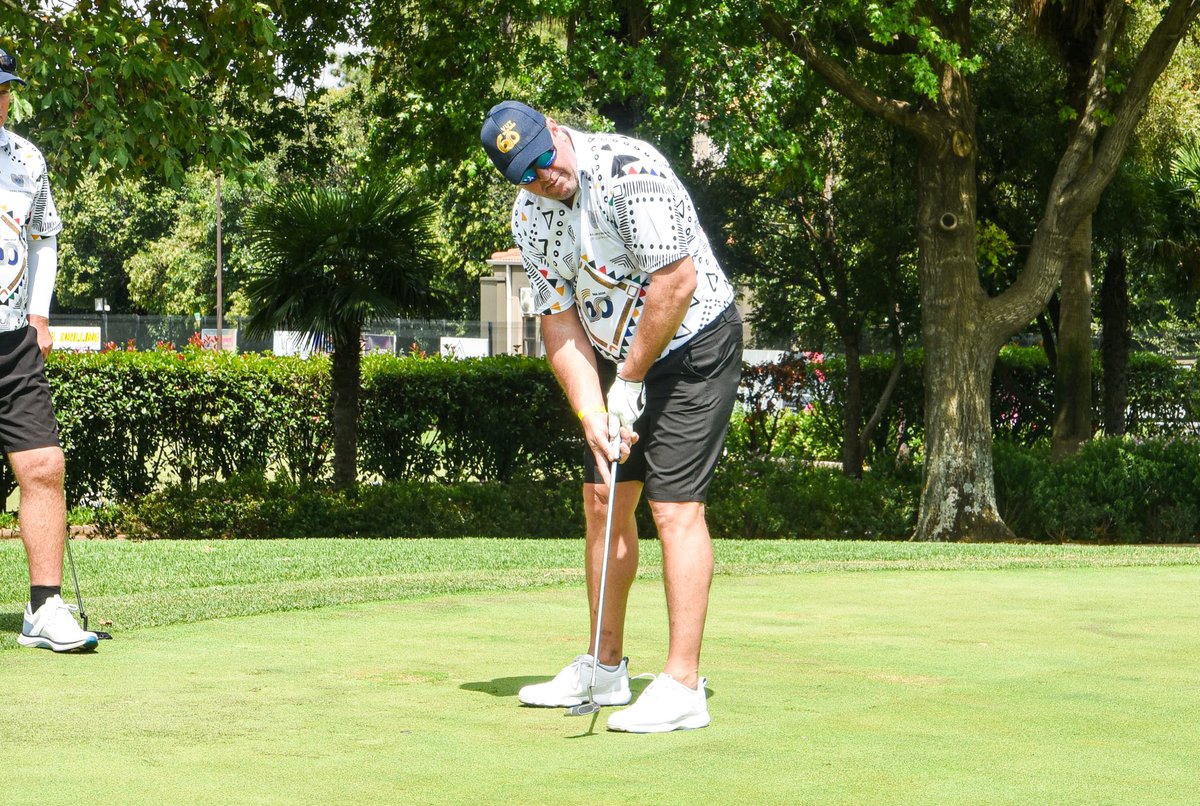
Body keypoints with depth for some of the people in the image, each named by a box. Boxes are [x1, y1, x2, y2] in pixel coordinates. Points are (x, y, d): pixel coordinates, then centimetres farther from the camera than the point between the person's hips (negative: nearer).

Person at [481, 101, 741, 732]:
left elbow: (677, 282, -27)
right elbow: (559, 323, 0)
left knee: (675, 508, -13)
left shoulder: (630, 171, -25)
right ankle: (605, 668, 21)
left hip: (692, 345, -8)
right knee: (604, 502, 9)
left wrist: (630, 380, -18)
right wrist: (591, 413, -13)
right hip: (621, 357, 8)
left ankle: (683, 686, -12)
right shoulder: (529, 216, -1)